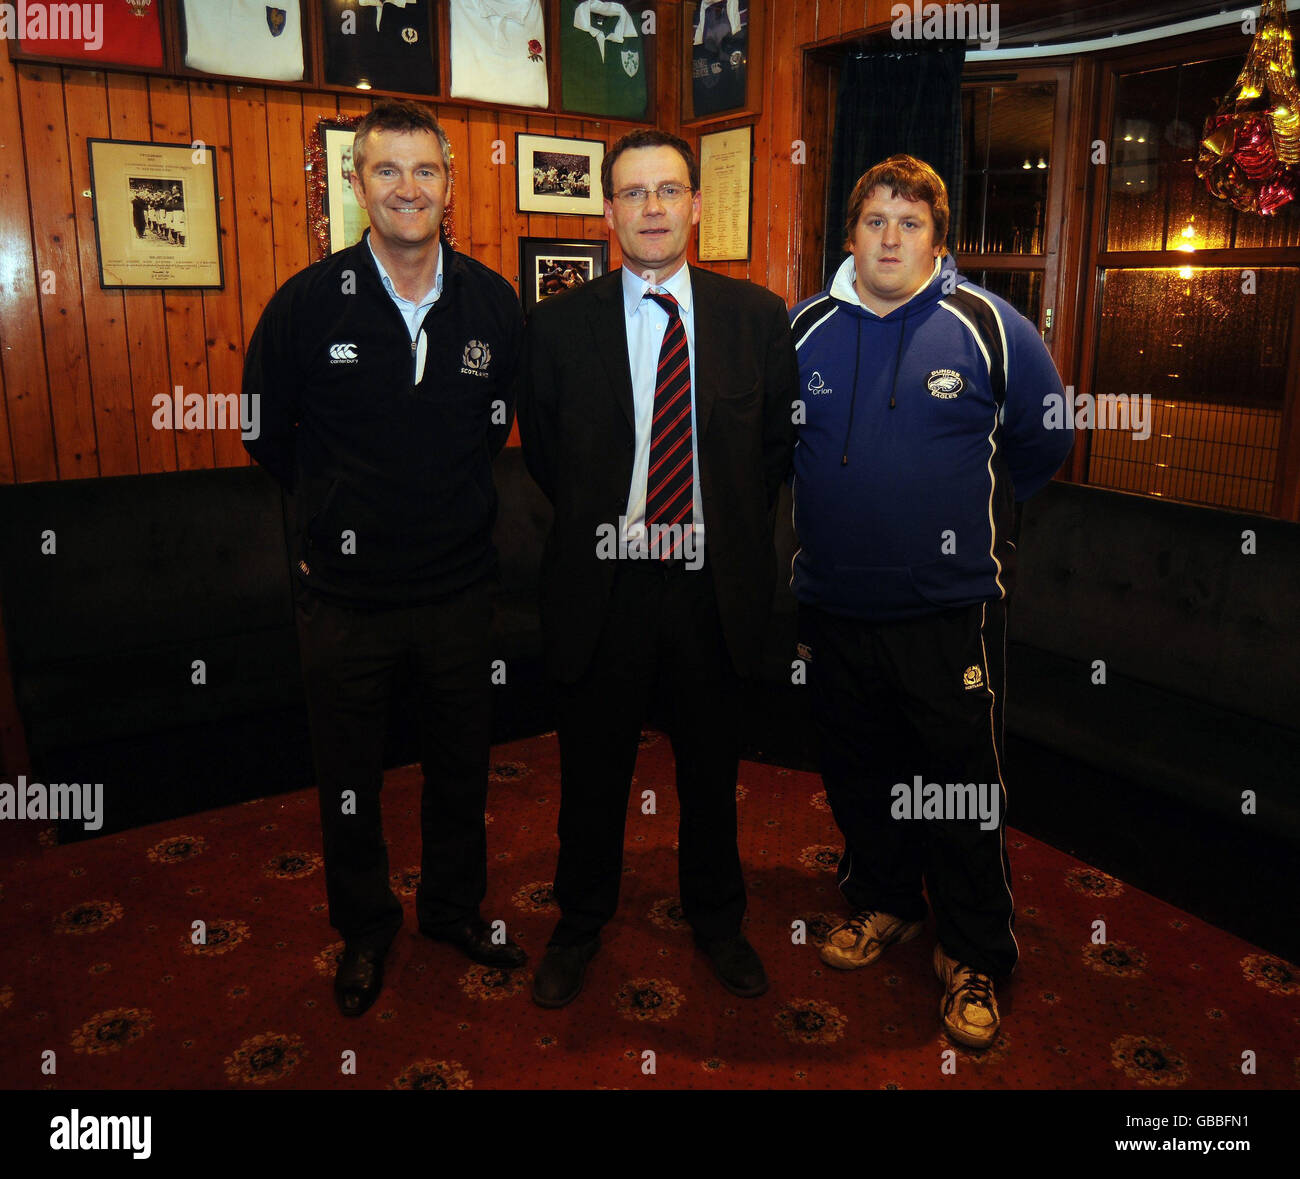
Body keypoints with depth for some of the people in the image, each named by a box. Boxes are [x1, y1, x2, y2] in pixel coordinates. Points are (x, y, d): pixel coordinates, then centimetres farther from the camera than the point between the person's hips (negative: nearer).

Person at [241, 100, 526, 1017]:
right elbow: (265, 431, 4)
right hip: (346, 591, -1)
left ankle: (454, 905, 41)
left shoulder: (493, 304, -4)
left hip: (460, 586, 2)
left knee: (461, 764, 17)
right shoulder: (307, 303, -9)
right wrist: (342, 509, 7)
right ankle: (365, 925, 38)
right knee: (349, 777, 14)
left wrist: (450, 496, 8)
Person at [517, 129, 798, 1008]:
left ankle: (716, 917, 42)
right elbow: (542, 456, 7)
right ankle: (581, 922, 38)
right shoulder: (558, 326, -2)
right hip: (602, 584, -1)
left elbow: (779, 443, 8)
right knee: (594, 770, 14)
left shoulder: (758, 317, 0)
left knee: (712, 766, 18)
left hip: (717, 586, 1)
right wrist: (595, 529, 3)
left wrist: (733, 532, 3)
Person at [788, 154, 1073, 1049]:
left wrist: (966, 520, 11)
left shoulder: (989, 327, -5)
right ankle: (883, 902, 42)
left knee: (965, 788, 5)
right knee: (858, 771, 18)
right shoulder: (803, 330, 3)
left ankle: (976, 957, 25)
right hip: (833, 601, 3)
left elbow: (1043, 444, 8)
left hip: (952, 610, -3)